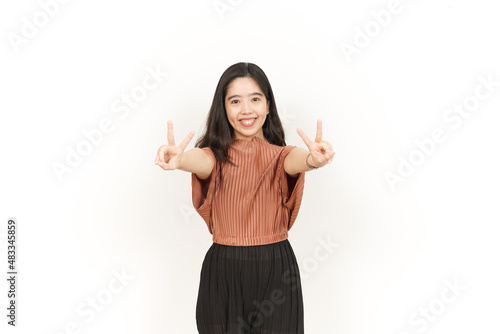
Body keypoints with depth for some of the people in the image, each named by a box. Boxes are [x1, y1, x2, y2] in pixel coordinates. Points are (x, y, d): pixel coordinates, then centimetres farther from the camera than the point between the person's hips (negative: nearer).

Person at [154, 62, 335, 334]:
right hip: (222, 273, 0)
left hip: (276, 272, 0)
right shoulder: (215, 156, -1)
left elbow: (296, 161, -23)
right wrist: (178, 160, -48)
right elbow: (200, 161, -24)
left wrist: (313, 159, -46)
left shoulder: (280, 156, 1)